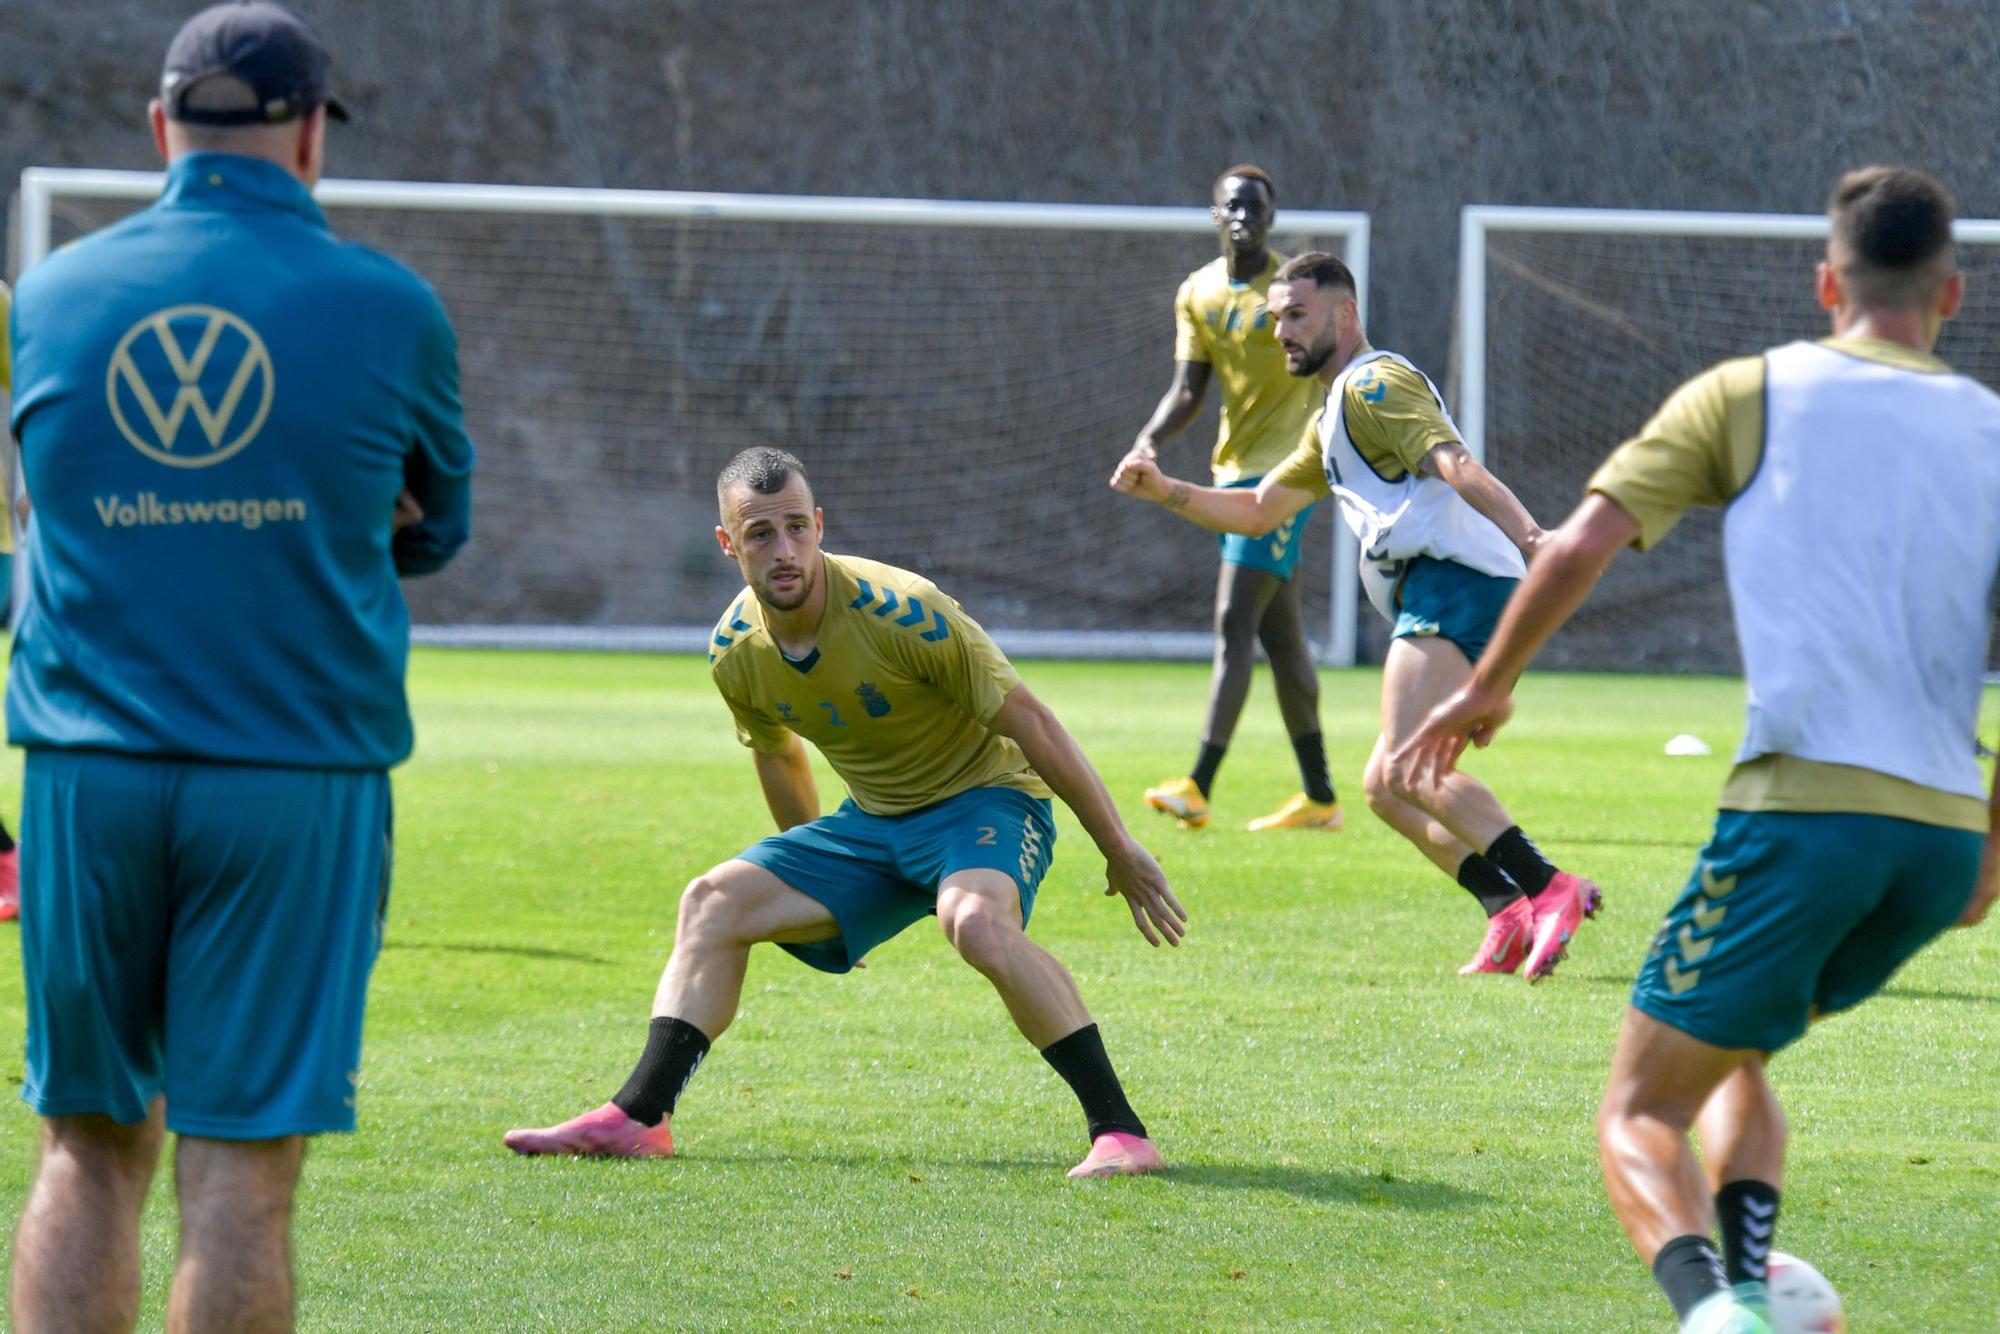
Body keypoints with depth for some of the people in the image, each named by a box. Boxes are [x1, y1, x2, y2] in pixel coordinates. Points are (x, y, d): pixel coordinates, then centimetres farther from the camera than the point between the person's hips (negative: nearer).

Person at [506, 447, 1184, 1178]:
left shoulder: (901, 612, -26)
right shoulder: (735, 651, -7)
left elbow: (1029, 721, -20)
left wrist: (1121, 852, -17)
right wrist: (816, 876, 27)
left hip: (985, 797, -7)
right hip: (873, 818, 7)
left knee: (977, 922, -37)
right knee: (712, 902, -3)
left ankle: (1121, 1131, -35)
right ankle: (638, 1118, -3)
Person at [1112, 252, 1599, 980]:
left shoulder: (1372, 384, -2)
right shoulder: (1333, 424, 30)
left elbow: (1456, 467, -18)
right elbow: (1257, 511, 37)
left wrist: (1529, 536, -33)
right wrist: (1163, 489, 24)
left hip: (1453, 581, -11)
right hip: (1437, 599, 11)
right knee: (1385, 787, 9)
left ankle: (1550, 889, -33)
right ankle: (1510, 912, -4)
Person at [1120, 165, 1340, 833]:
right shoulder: (1197, 294, 9)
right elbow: (1188, 389, 7)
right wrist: (1149, 439, -11)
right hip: (1235, 470, 7)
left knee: (1234, 623, -15)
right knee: (1281, 638, 10)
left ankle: (1198, 788, -21)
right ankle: (1319, 797, 17)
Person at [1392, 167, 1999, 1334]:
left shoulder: (1754, 395, 7)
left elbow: (1580, 546, 0)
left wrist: (1487, 688, 14)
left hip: (1804, 804, -4)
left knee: (1640, 1114, 0)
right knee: (1733, 1053, 28)